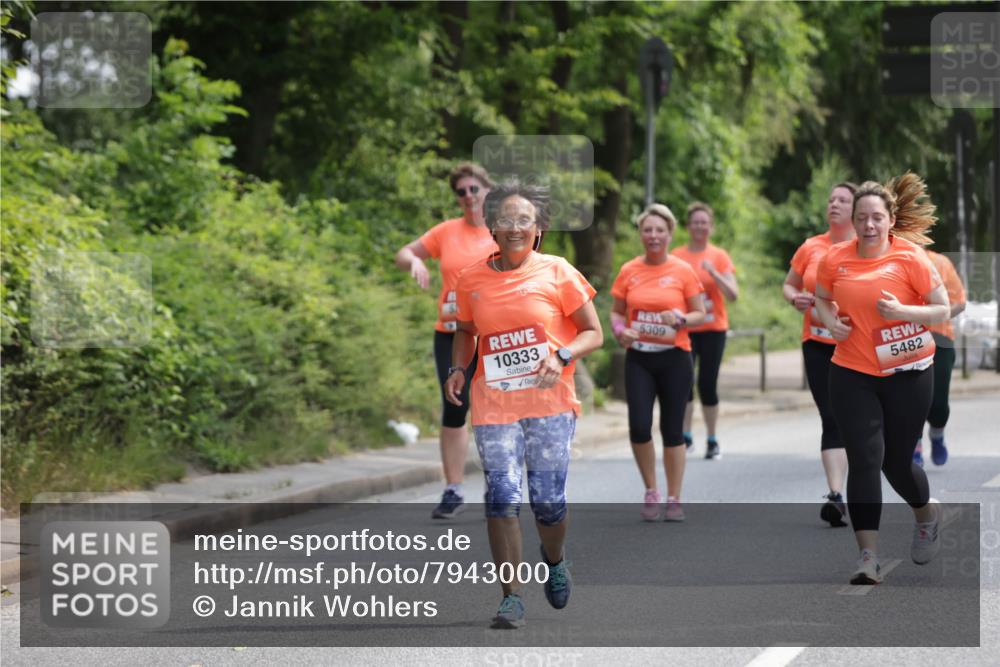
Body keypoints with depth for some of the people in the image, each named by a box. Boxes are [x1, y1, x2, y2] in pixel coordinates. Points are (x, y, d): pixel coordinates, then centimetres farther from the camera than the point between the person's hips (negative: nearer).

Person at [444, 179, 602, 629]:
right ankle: (511, 597, -2)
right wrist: (458, 368, 4)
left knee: (548, 498, 0)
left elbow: (593, 333, 3)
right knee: (501, 496, -9)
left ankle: (553, 559, 34)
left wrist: (561, 356, -15)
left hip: (550, 401, -1)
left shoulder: (556, 272, -1)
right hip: (493, 402, 2)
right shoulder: (472, 280, 6)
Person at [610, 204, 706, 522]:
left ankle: (674, 499, 14)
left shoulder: (683, 271, -2)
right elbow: (616, 312, 11)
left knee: (672, 429, 3)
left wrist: (681, 319, -18)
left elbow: (700, 314, 2)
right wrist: (620, 331, -10)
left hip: (674, 357, -1)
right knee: (639, 426, -10)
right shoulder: (629, 271, 3)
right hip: (638, 358, 1)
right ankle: (651, 491, 11)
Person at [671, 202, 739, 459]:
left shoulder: (719, 256, 1)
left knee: (708, 385, 0)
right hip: (684, 329, 1)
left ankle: (712, 441, 11)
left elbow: (733, 295, -7)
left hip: (713, 329, -1)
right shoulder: (677, 256, 4)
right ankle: (686, 436, -1)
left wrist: (713, 273, -19)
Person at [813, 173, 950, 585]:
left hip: (907, 373, -2)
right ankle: (868, 558, -7)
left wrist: (902, 311, -23)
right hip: (852, 374, 2)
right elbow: (821, 298, 17)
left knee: (897, 461, 8)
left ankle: (926, 516, 42)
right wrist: (829, 320, -4)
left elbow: (943, 310, -6)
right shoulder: (835, 259, -2)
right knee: (864, 460, -8)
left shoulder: (910, 256, -10)